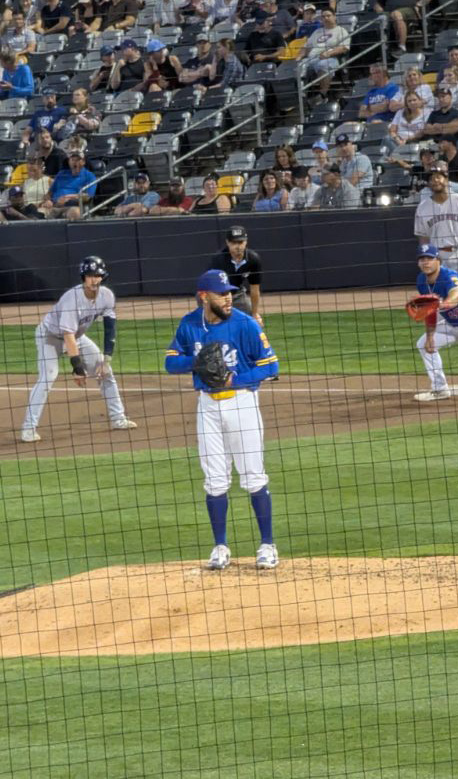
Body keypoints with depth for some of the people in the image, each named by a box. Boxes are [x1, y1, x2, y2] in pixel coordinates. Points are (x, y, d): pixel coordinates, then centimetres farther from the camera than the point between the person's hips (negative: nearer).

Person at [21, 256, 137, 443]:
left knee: (105, 371, 3)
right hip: (50, 336, -7)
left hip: (78, 336, 7)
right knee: (47, 377, -23)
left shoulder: (106, 296, -16)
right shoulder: (72, 299, -35)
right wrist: (77, 366, -38)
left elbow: (110, 328, -13)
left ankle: (118, 419, 14)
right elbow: (68, 335, -37)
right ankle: (29, 428, -23)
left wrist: (106, 359, -21)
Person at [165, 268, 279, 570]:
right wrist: (197, 361, -15)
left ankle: (268, 545, 5)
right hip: (208, 406, 3)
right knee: (215, 480, 6)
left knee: (254, 477, -2)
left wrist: (234, 380, -20)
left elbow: (270, 366, -8)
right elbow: (172, 362, 5)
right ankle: (220, 547, 14)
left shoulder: (245, 324, -11)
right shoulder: (189, 325, 1)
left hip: (241, 401, -3)